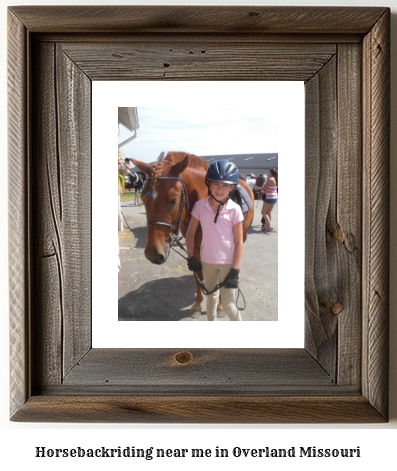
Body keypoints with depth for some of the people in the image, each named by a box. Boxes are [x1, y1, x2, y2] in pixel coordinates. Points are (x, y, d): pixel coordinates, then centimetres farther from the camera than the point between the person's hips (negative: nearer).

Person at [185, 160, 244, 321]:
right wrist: (191, 258, 0)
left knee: (228, 304, 2)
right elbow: (190, 233, 2)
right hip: (207, 261, 3)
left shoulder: (234, 209, -14)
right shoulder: (200, 206, -8)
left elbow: (238, 242, -11)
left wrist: (235, 270, -13)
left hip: (228, 262, -3)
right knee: (211, 297, 21)